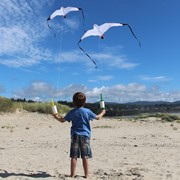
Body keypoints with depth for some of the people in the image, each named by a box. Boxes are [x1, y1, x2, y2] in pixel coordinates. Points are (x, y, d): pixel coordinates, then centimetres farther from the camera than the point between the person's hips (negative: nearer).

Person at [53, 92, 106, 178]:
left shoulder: (72, 112, 1)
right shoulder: (87, 111, -4)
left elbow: (63, 120, 12)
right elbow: (97, 117, 8)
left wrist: (57, 117, 32)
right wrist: (102, 112, 27)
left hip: (75, 136, 1)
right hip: (85, 136, -1)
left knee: (74, 156, 6)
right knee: (85, 157, 5)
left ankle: (72, 174, 12)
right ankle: (86, 174, 13)